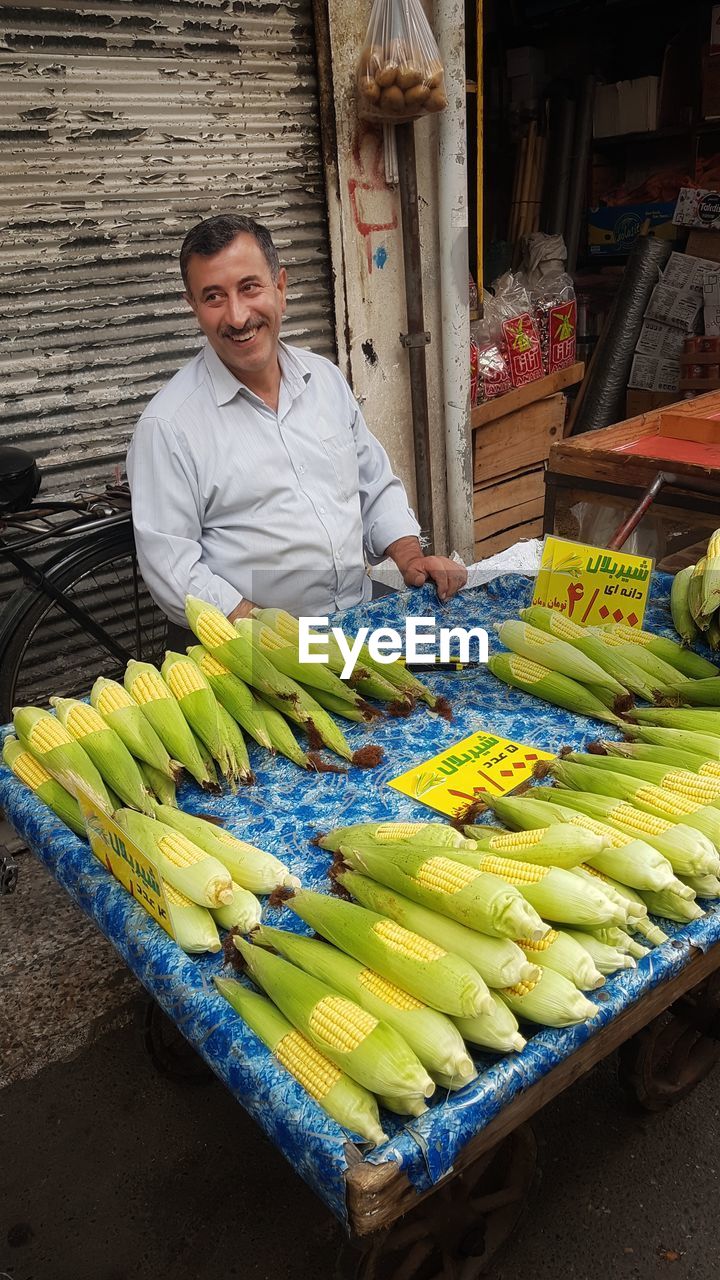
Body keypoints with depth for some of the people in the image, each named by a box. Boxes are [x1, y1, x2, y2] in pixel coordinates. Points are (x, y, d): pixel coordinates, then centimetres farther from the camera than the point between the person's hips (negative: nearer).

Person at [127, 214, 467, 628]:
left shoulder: (326, 377, 11)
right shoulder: (169, 425, -8)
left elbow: (377, 488, 19)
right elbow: (169, 564, -10)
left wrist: (411, 557, 2)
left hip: (363, 617, 4)